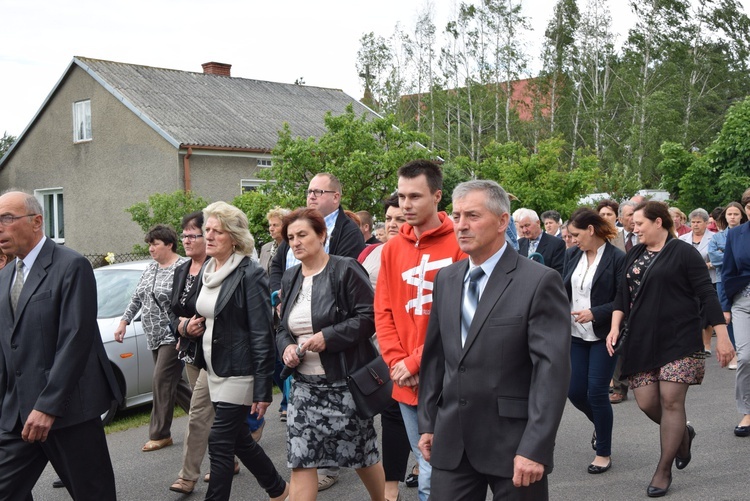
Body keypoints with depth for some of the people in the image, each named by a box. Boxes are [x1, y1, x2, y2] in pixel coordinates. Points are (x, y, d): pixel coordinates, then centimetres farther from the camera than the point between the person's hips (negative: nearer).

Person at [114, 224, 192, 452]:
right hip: (155, 338, 8)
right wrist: (124, 321, 15)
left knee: (162, 380, -8)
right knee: (172, 382, 11)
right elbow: (136, 298, 20)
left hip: (173, 337, -8)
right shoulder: (151, 269, 14)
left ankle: (160, 435, 1)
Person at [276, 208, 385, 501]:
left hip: (344, 382, -5)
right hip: (304, 385, 5)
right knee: (300, 461, -1)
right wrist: (286, 346, -4)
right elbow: (283, 327, 18)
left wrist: (328, 337, -22)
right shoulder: (290, 278, 12)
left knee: (363, 454, 10)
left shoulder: (346, 270, -8)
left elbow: (368, 318, -13)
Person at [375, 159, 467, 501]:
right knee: (429, 472, 14)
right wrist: (397, 363, -4)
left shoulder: (459, 245, -8)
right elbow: (383, 312, 9)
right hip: (407, 382, 4)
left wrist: (416, 362, -11)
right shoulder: (392, 249, 8)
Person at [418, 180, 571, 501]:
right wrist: (428, 423, 11)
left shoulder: (539, 282, -10)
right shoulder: (446, 279, 9)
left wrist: (535, 448, -18)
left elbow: (552, 369, -15)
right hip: (452, 442, 5)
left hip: (513, 444, -5)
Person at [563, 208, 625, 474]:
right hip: (576, 335, 6)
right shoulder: (572, 255, 4)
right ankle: (601, 424, 39)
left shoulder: (617, 258, -12)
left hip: (603, 335, -5)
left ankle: (604, 452, 15)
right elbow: (564, 291, 11)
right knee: (575, 391, 7)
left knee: (597, 392, -4)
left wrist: (594, 313, -21)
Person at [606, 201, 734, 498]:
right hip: (641, 341, 6)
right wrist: (615, 325, -1)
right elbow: (623, 294, 14)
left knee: (671, 401, -5)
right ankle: (683, 433, 34)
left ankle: (663, 471, 8)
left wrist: (722, 336, -12)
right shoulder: (634, 255, 12)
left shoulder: (683, 252, -5)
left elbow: (706, 294, -8)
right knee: (646, 402, 3)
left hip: (678, 340, -6)